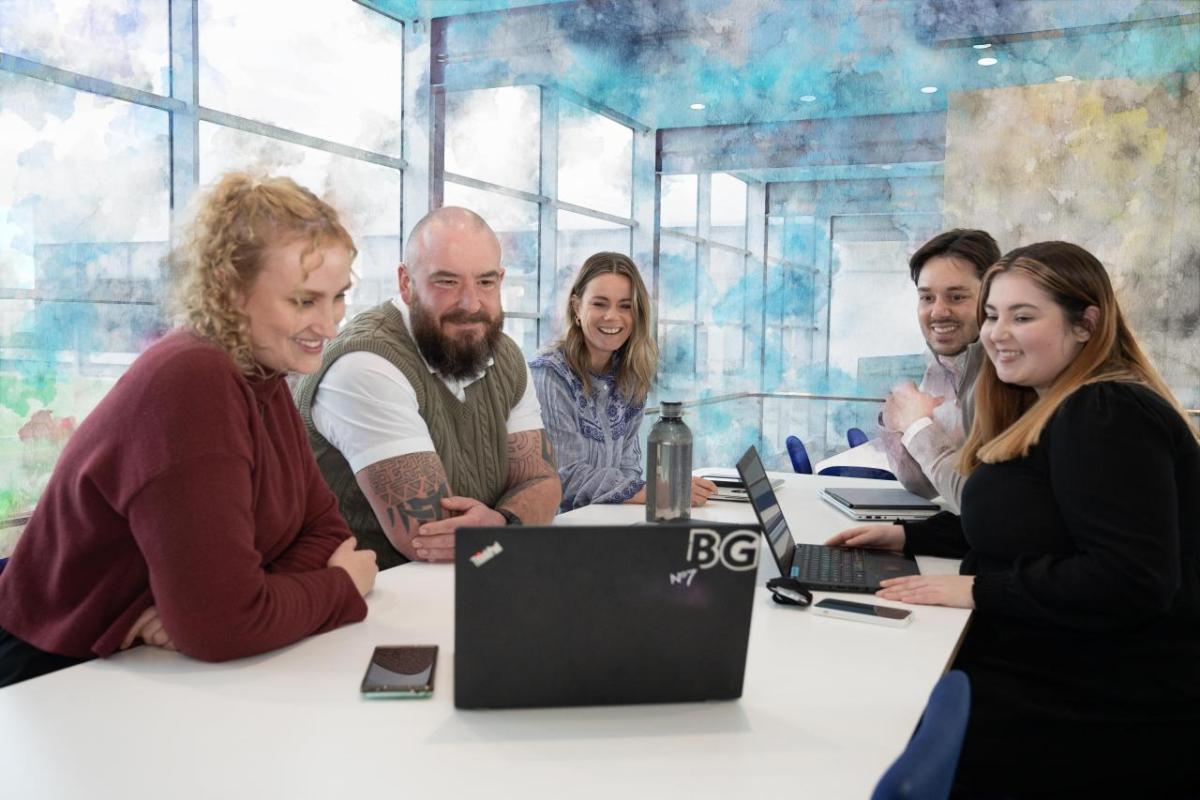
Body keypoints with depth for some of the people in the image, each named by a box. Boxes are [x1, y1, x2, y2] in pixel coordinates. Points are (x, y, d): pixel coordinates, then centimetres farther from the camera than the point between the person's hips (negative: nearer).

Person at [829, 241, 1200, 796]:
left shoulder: (1107, 418, -20)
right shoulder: (1051, 411, 14)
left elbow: (1133, 583, -29)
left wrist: (980, 590, -24)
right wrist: (907, 536, 8)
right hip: (1049, 673, 10)